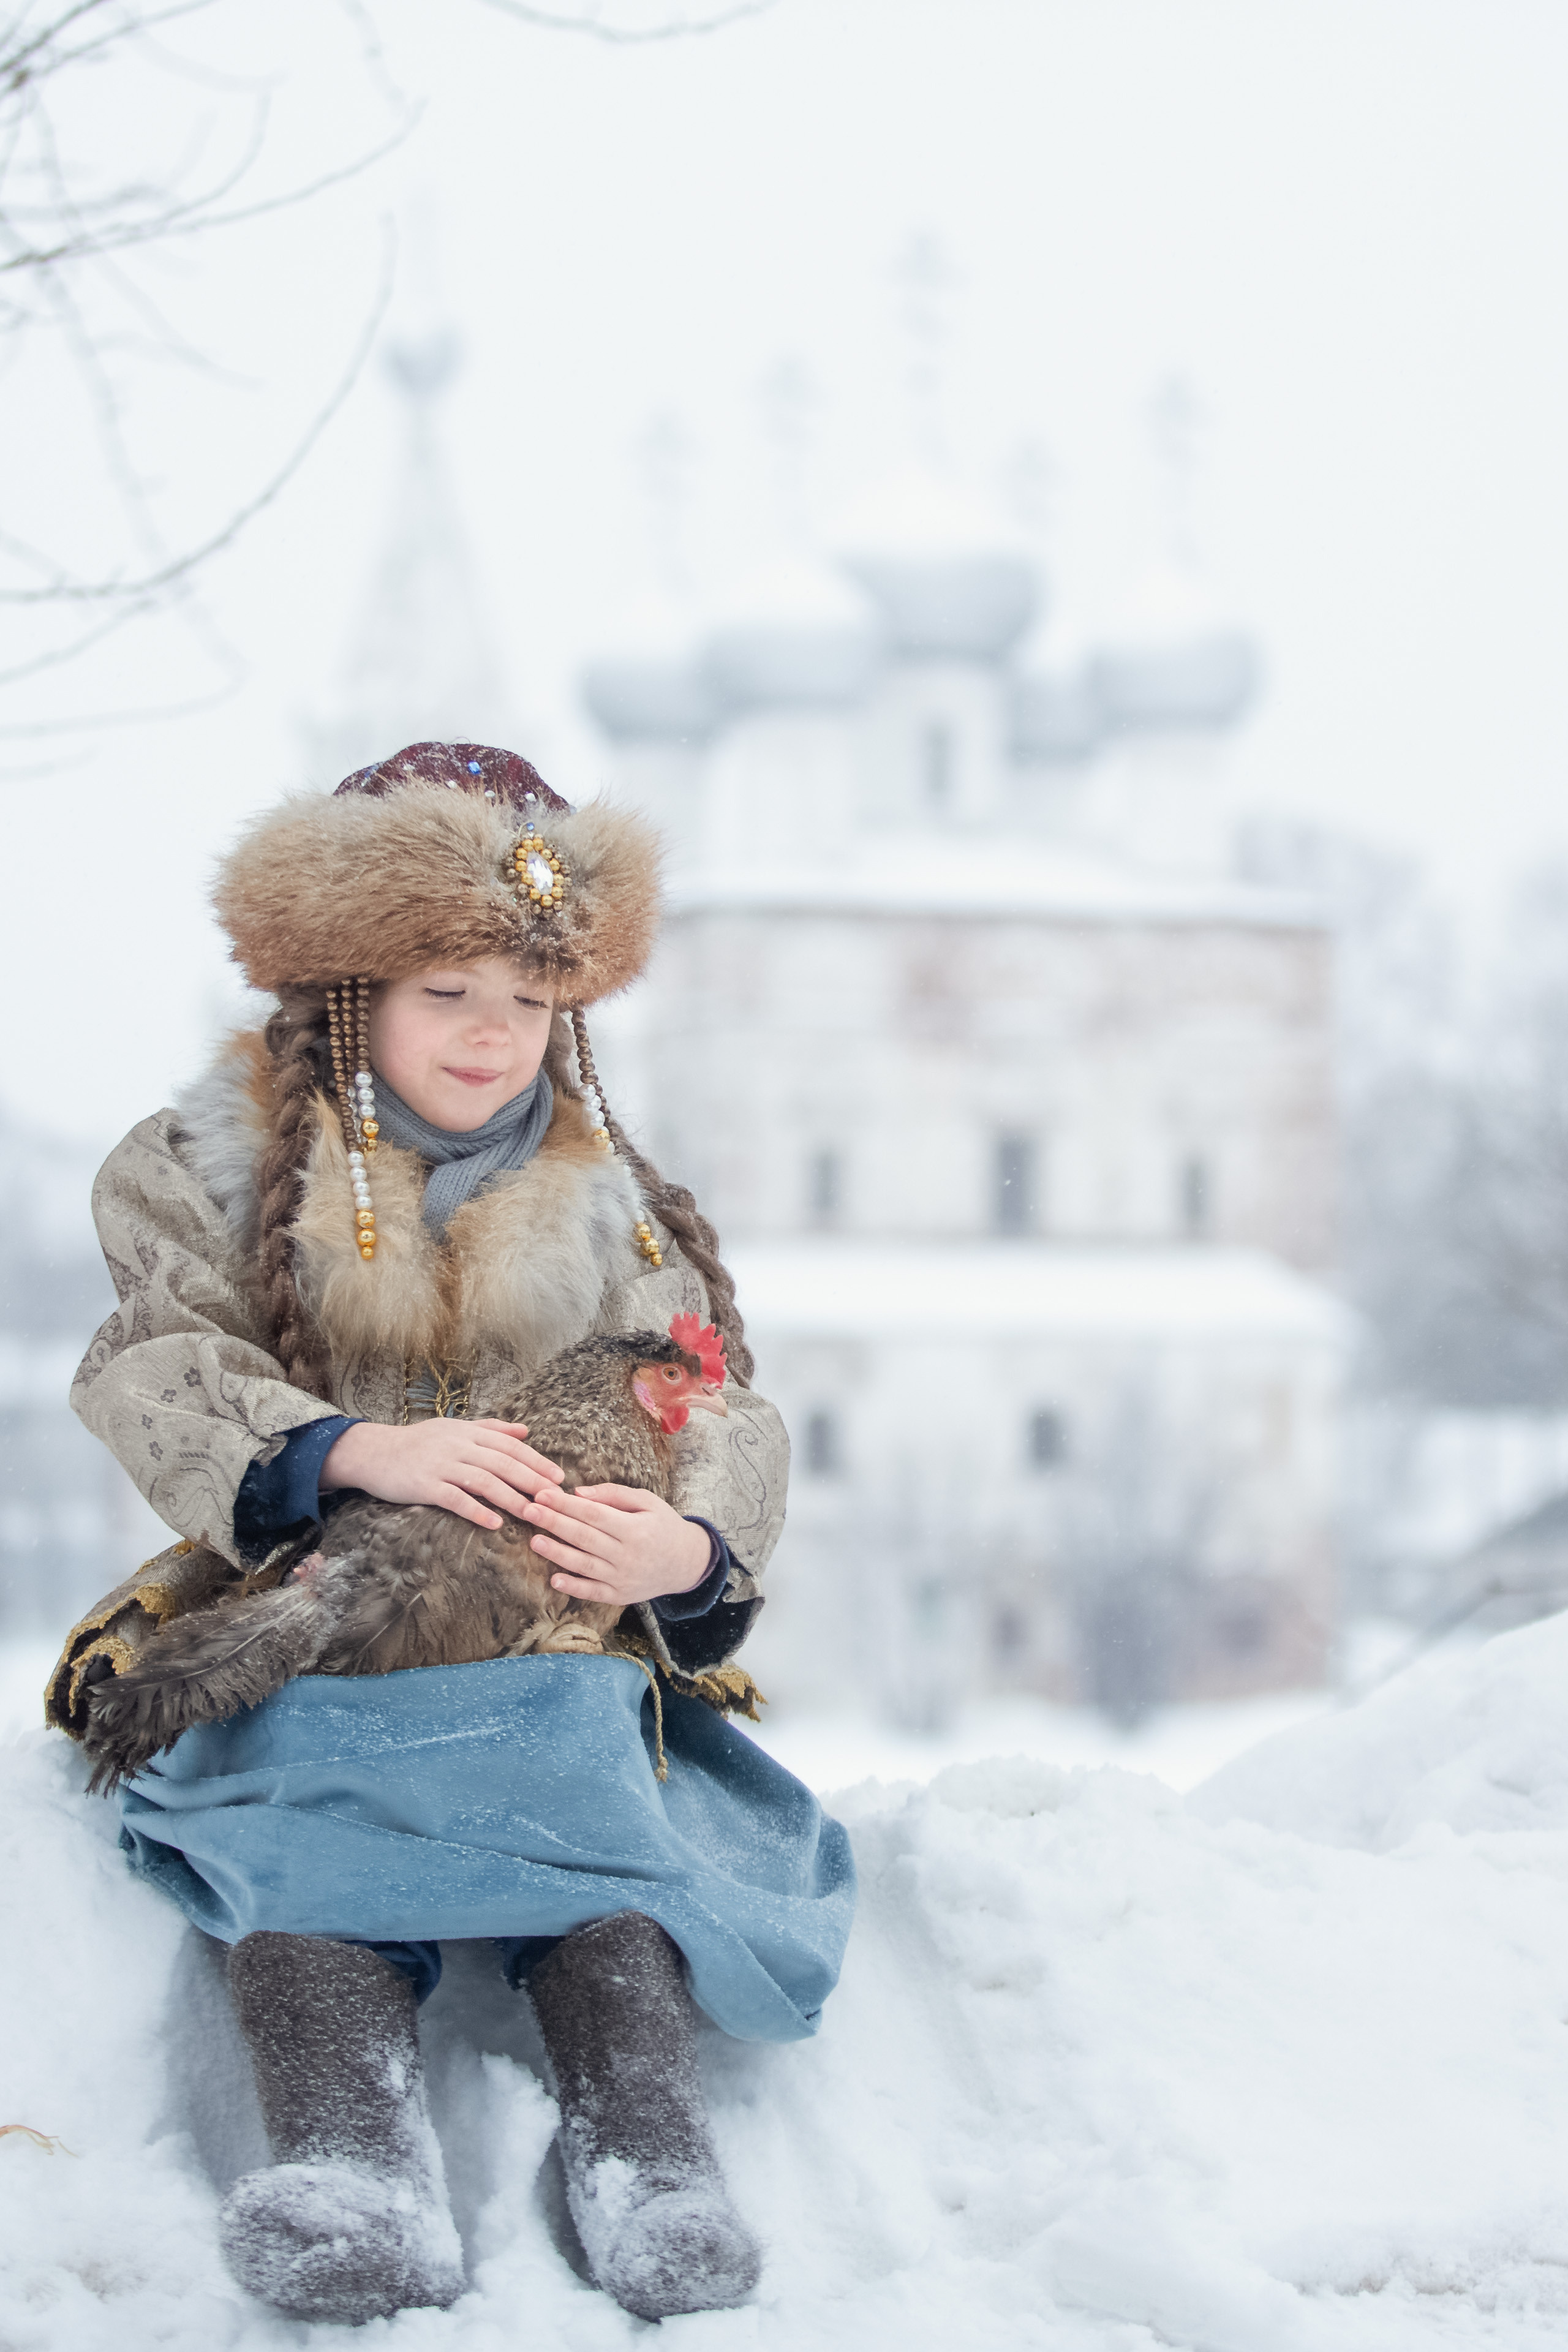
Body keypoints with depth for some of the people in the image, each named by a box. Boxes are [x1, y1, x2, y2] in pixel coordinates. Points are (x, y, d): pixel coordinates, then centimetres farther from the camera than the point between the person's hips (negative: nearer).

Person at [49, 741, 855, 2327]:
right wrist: (355, 1451, -26)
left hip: (549, 1654, 2)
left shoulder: (609, 1204, 16)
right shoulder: (220, 1167, 9)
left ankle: (643, 2160, -49)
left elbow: (723, 1414, 9)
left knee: (599, 1836, -33)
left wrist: (690, 1547, -18)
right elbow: (157, 1376, -6)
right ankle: (350, 2169, -56)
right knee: (301, 1844, -36)